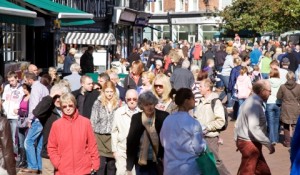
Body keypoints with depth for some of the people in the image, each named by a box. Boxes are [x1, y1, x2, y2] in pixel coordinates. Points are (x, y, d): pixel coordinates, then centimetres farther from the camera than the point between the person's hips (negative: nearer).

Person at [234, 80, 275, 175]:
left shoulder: (251, 101, 11)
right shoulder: (255, 104, -21)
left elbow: (239, 123, 17)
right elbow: (254, 128, -29)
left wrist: (237, 139, 23)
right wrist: (269, 144, -23)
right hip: (249, 143, -10)